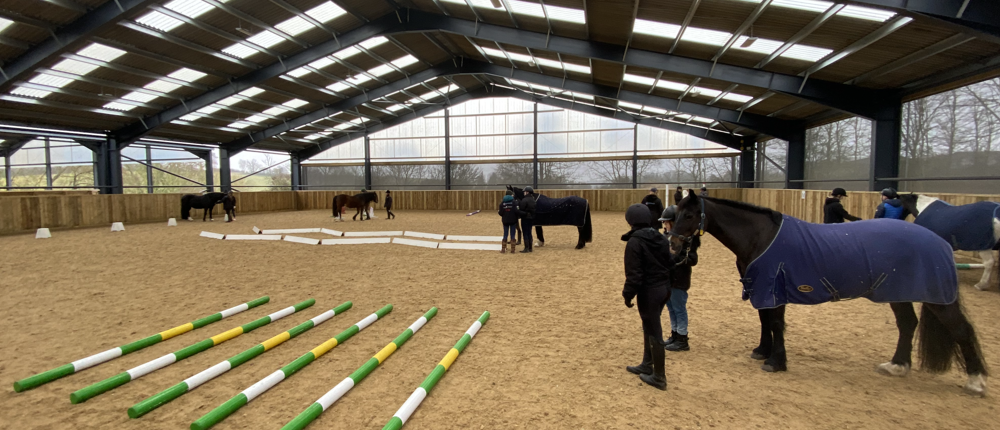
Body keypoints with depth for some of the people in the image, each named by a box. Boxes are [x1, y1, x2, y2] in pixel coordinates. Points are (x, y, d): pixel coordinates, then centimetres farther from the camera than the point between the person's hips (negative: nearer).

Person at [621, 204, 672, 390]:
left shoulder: (634, 242, -18)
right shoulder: (661, 238, 6)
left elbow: (634, 273, -19)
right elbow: (669, 263, 11)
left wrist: (628, 295, -10)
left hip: (649, 291, -8)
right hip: (664, 288, 8)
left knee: (654, 333, 3)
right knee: (650, 328, 22)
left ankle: (659, 377, 14)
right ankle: (647, 365, 36)